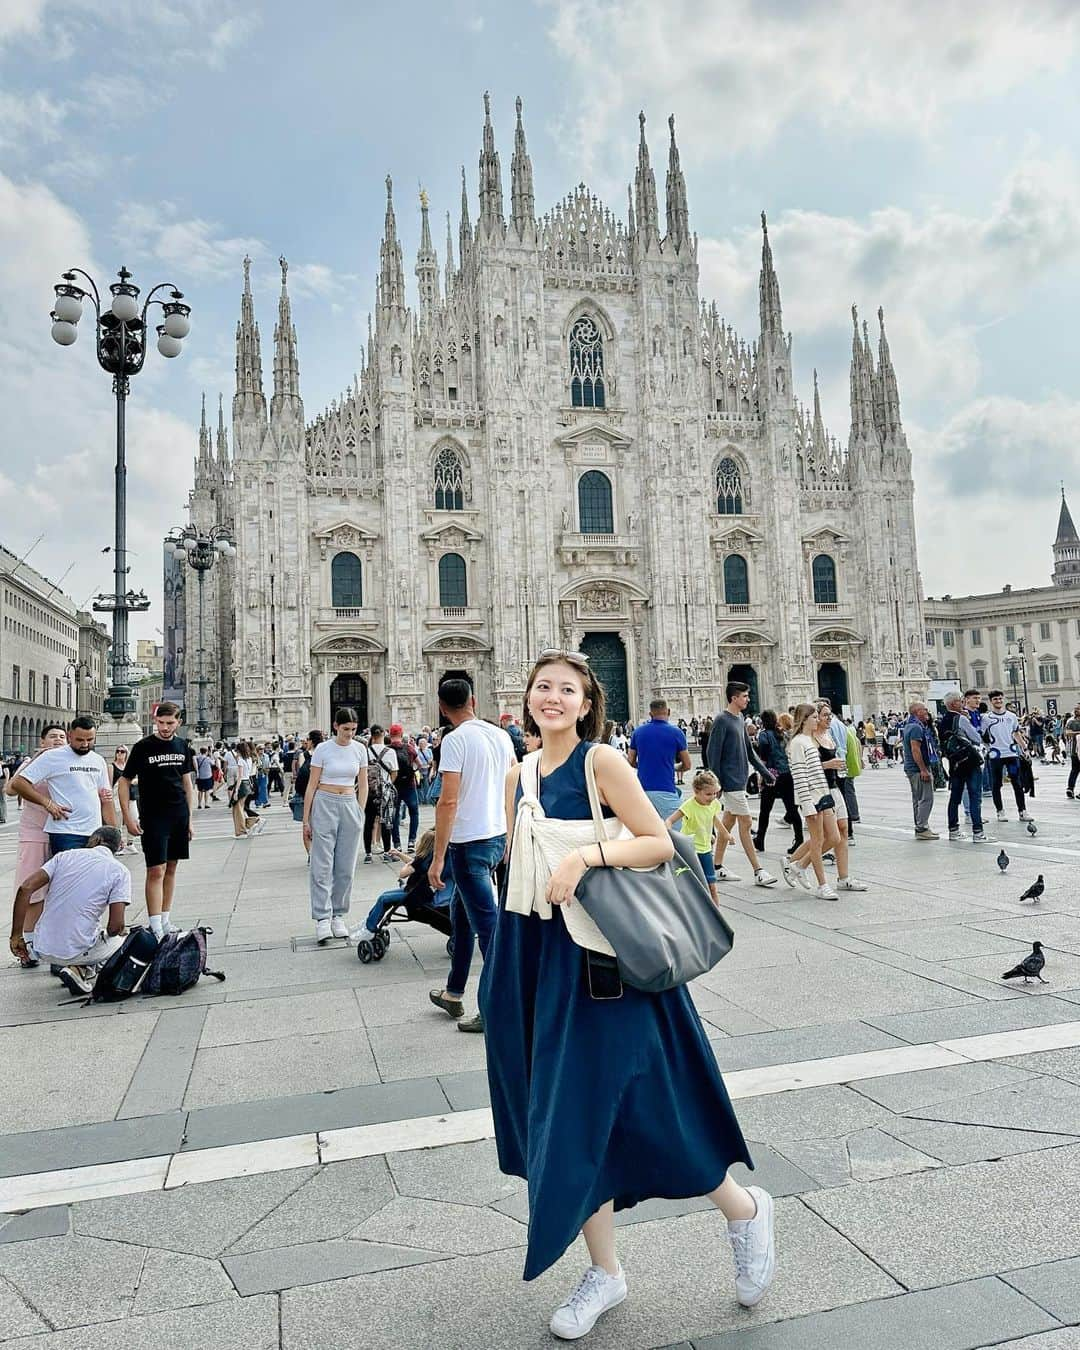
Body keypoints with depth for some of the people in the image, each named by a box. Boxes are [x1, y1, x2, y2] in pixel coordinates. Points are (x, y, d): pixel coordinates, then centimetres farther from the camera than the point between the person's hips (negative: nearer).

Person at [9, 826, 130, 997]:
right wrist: (108, 935, 15)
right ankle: (84, 971, 0)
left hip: (42, 950, 6)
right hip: (78, 950, -6)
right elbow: (116, 925, -10)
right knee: (123, 941, 25)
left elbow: (25, 888, -4)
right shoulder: (120, 871, -4)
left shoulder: (65, 855, 7)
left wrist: (16, 936, 3)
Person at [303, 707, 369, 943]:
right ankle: (322, 918, -3)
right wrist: (306, 820, -3)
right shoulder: (323, 749, -4)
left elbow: (363, 785, 10)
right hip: (324, 805, -3)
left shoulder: (359, 749, 4)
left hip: (350, 806, 3)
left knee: (345, 866, 5)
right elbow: (312, 786, -2)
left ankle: (338, 916, 15)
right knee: (322, 865, -5)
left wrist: (360, 814, 4)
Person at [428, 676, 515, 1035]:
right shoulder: (500, 735, 6)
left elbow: (448, 802, -20)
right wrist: (510, 837, 23)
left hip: (469, 842, -8)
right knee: (464, 912, 22)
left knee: (487, 925, -1)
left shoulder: (455, 740, -14)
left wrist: (437, 858, -16)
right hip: (499, 836, 8)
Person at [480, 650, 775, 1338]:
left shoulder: (603, 761, -10)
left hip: (598, 955, -6)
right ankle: (606, 1272, 31)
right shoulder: (520, 774, 8)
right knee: (566, 1112, 12)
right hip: (537, 954, 6)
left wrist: (586, 854, -24)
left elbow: (661, 842, -11)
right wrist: (505, 966, 15)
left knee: (622, 1105, 1)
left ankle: (745, 1209, 28)